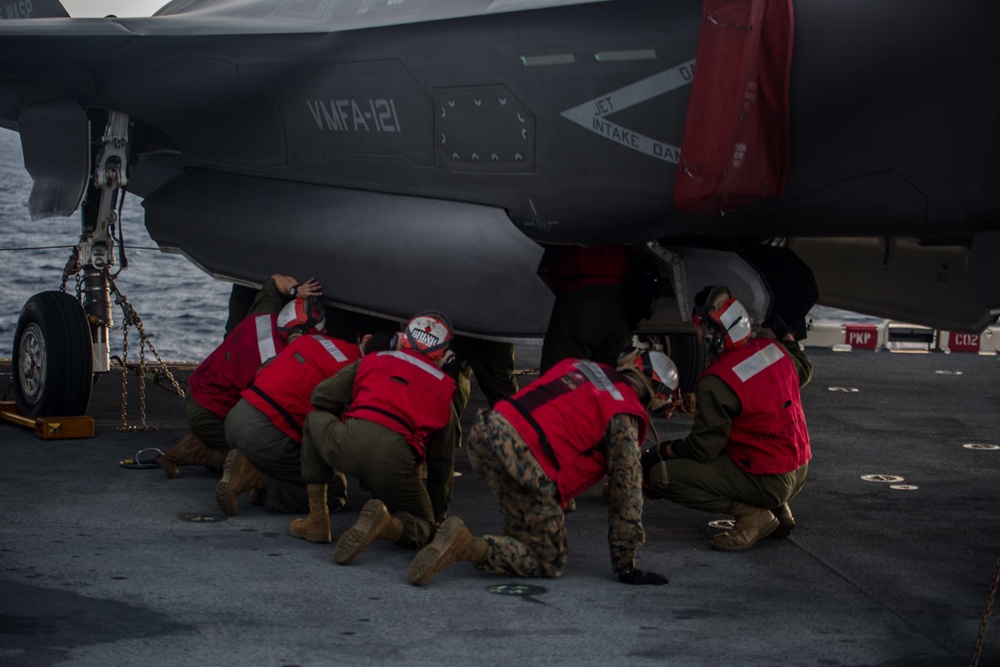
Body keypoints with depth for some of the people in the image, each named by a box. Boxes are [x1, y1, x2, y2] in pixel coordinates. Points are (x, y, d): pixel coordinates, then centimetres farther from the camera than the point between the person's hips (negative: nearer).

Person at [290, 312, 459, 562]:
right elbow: (442, 462, 30)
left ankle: (317, 520, 27)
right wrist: (438, 512, 43)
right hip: (395, 459, 0)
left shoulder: (374, 361, 24)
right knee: (422, 529, 24)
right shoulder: (443, 390, 26)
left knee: (315, 419, 35)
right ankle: (385, 523, -14)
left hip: (349, 441, 0)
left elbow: (321, 396, 22)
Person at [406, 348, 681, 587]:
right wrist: (625, 567, 9)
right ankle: (467, 546, -14)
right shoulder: (626, 418, 4)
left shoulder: (578, 366, 23)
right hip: (527, 464, -8)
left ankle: (514, 535, 22)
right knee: (549, 562, 4)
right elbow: (626, 490, 4)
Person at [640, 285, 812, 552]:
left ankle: (752, 513, -9)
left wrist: (659, 452, 0)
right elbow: (803, 372, 22)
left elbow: (703, 448, -15)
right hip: (800, 471, 8)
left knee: (661, 476, -9)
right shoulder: (774, 349, -1)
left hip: (768, 483, -8)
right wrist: (786, 334, 34)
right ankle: (779, 510, 16)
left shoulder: (716, 383, -22)